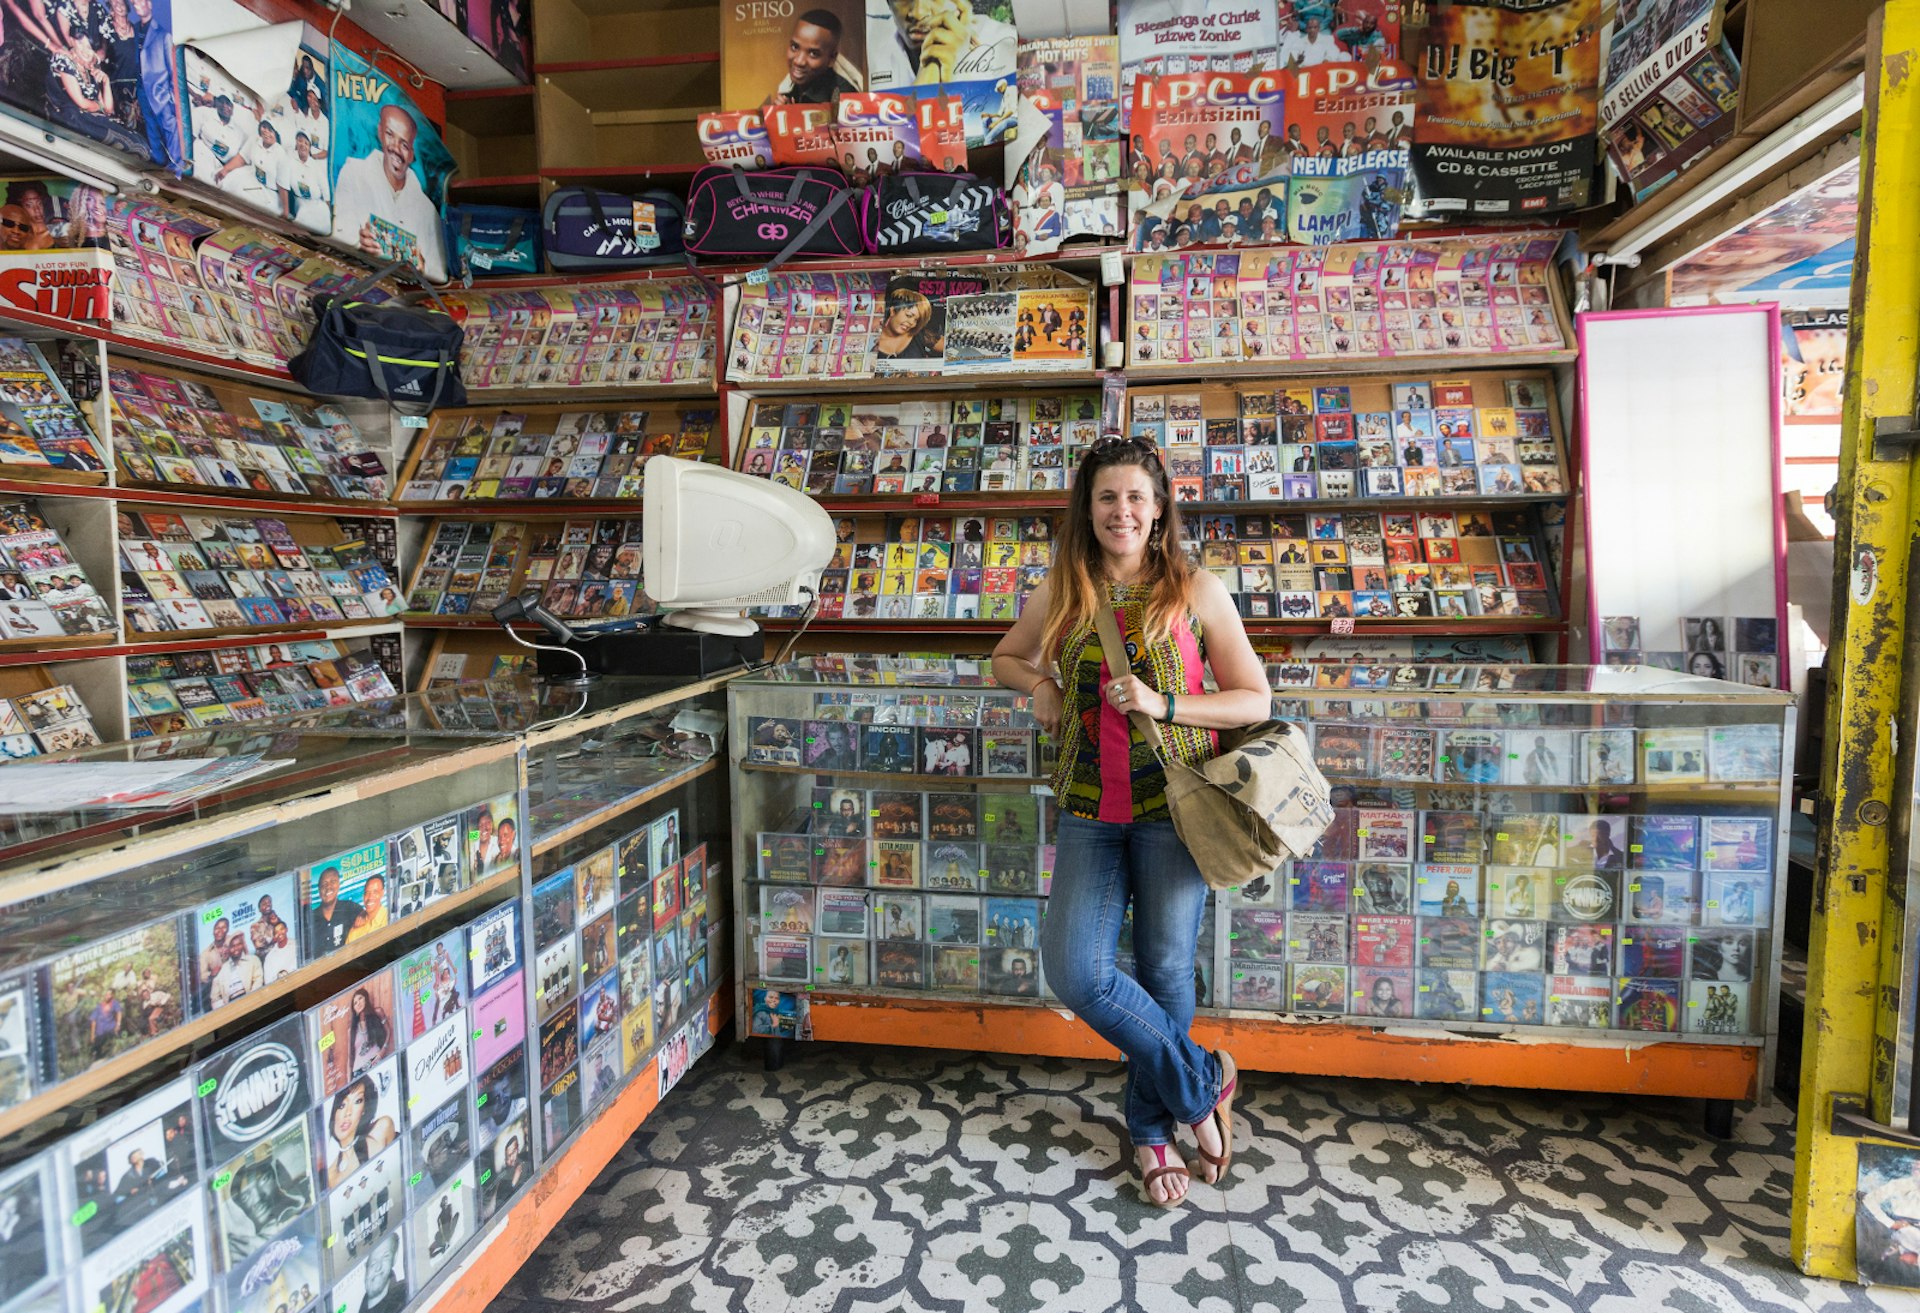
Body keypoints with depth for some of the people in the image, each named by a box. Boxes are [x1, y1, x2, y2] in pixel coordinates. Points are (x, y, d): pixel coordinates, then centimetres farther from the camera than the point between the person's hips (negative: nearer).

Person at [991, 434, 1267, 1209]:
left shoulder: (1196, 592, -2)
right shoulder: (1060, 594, 6)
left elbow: (1255, 701, -1)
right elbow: (1006, 658, 23)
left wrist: (1162, 703, -15)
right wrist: (1038, 686, 1)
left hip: (1172, 803, -2)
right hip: (1091, 808, 3)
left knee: (1164, 969, 7)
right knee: (1074, 968, -5)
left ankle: (1153, 1127, 34)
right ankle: (1202, 1084, 19)